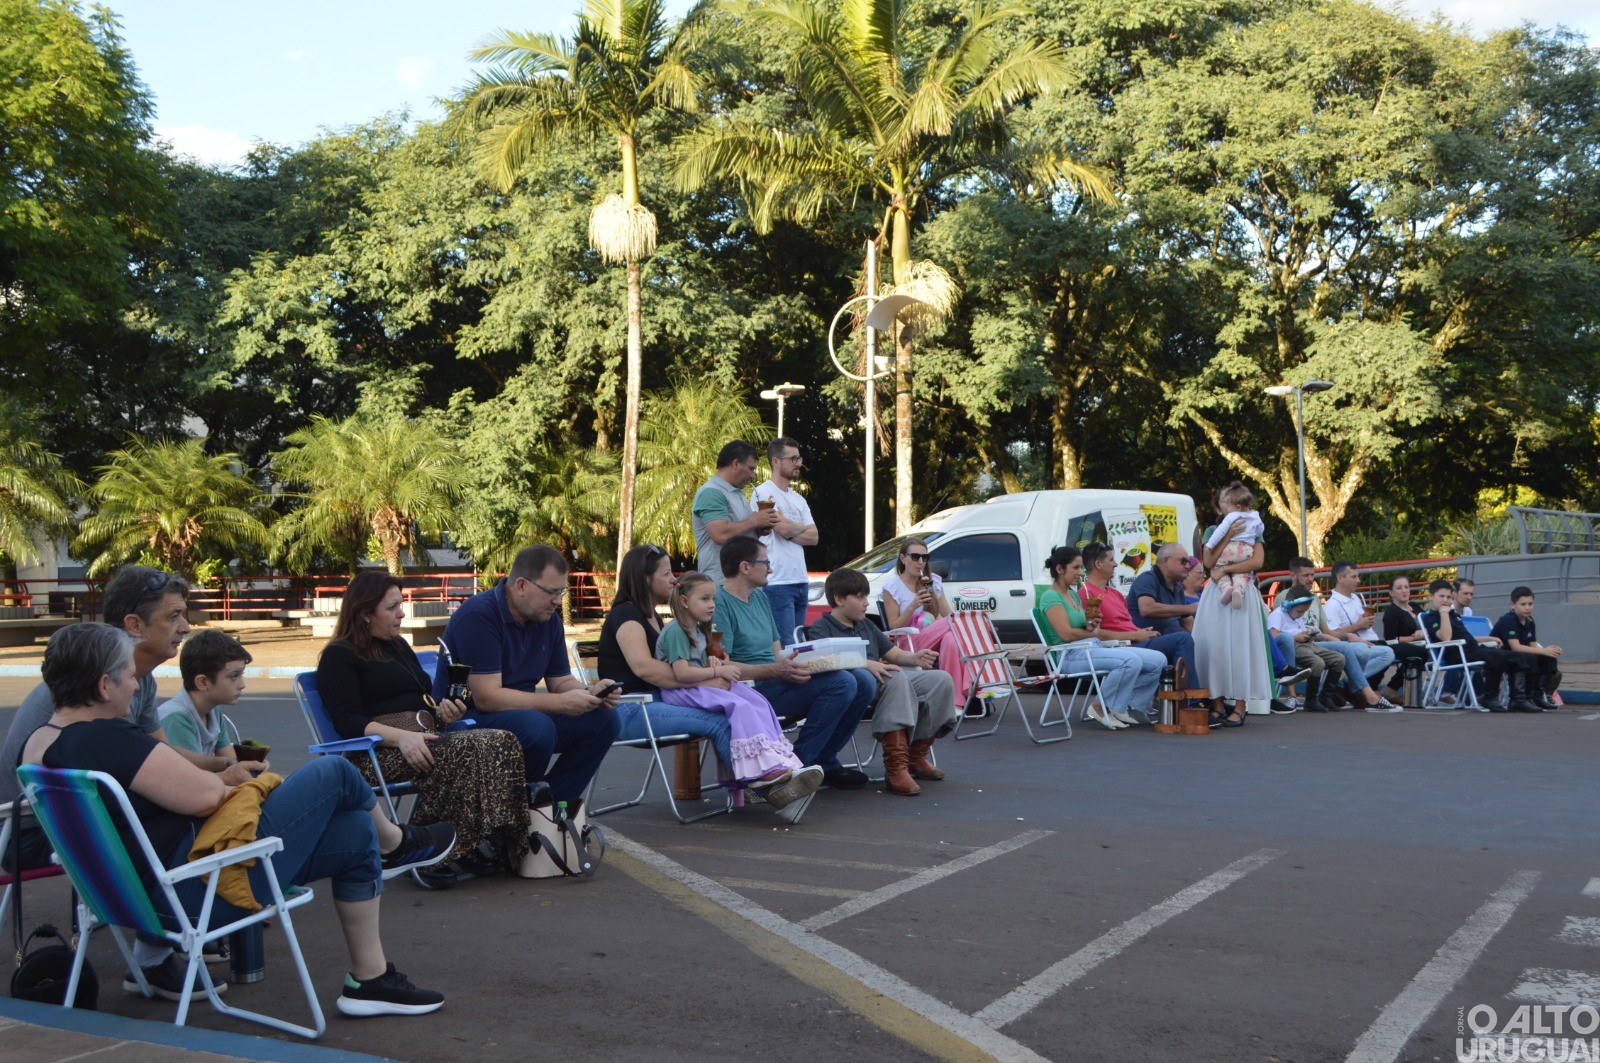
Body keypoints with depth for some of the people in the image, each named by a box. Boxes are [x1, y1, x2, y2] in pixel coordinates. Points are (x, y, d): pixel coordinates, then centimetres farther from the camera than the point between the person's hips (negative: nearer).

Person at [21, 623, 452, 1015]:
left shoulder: (38, 744, 7)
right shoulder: (105, 737, -26)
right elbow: (204, 796, -26)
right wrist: (221, 779, -3)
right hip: (196, 890, -11)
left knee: (356, 835, 16)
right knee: (333, 773, -1)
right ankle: (394, 844, 25)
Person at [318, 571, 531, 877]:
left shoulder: (399, 646, 27)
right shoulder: (338, 656, 3)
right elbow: (347, 721, -9)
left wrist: (443, 711, 5)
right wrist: (400, 736, -26)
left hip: (425, 738, 7)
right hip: (377, 754, -7)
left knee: (502, 743, -22)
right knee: (464, 749, -35)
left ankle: (497, 844, -33)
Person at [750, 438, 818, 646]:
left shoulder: (798, 499, 19)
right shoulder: (763, 493, -6)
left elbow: (813, 537, 9)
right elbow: (783, 528, -16)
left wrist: (790, 530, -8)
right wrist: (802, 527, 4)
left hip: (800, 581, 8)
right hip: (777, 582, -8)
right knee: (785, 646, -11)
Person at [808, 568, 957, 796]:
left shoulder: (866, 626, 30)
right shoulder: (821, 628, 3)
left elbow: (894, 653, 27)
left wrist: (915, 658, 3)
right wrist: (865, 663, -30)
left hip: (882, 680, 8)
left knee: (941, 679, -11)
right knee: (897, 677, -38)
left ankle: (916, 755, -2)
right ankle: (896, 766, -43)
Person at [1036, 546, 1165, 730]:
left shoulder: (1073, 594, 22)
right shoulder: (1050, 597, -7)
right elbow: (1066, 634, -17)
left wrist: (1090, 626, 2)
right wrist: (1093, 633, 0)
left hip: (1094, 647, 9)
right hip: (1072, 654, -9)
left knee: (1158, 661, -4)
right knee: (1131, 660, -34)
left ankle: (1124, 706, 4)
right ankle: (1104, 709, -16)